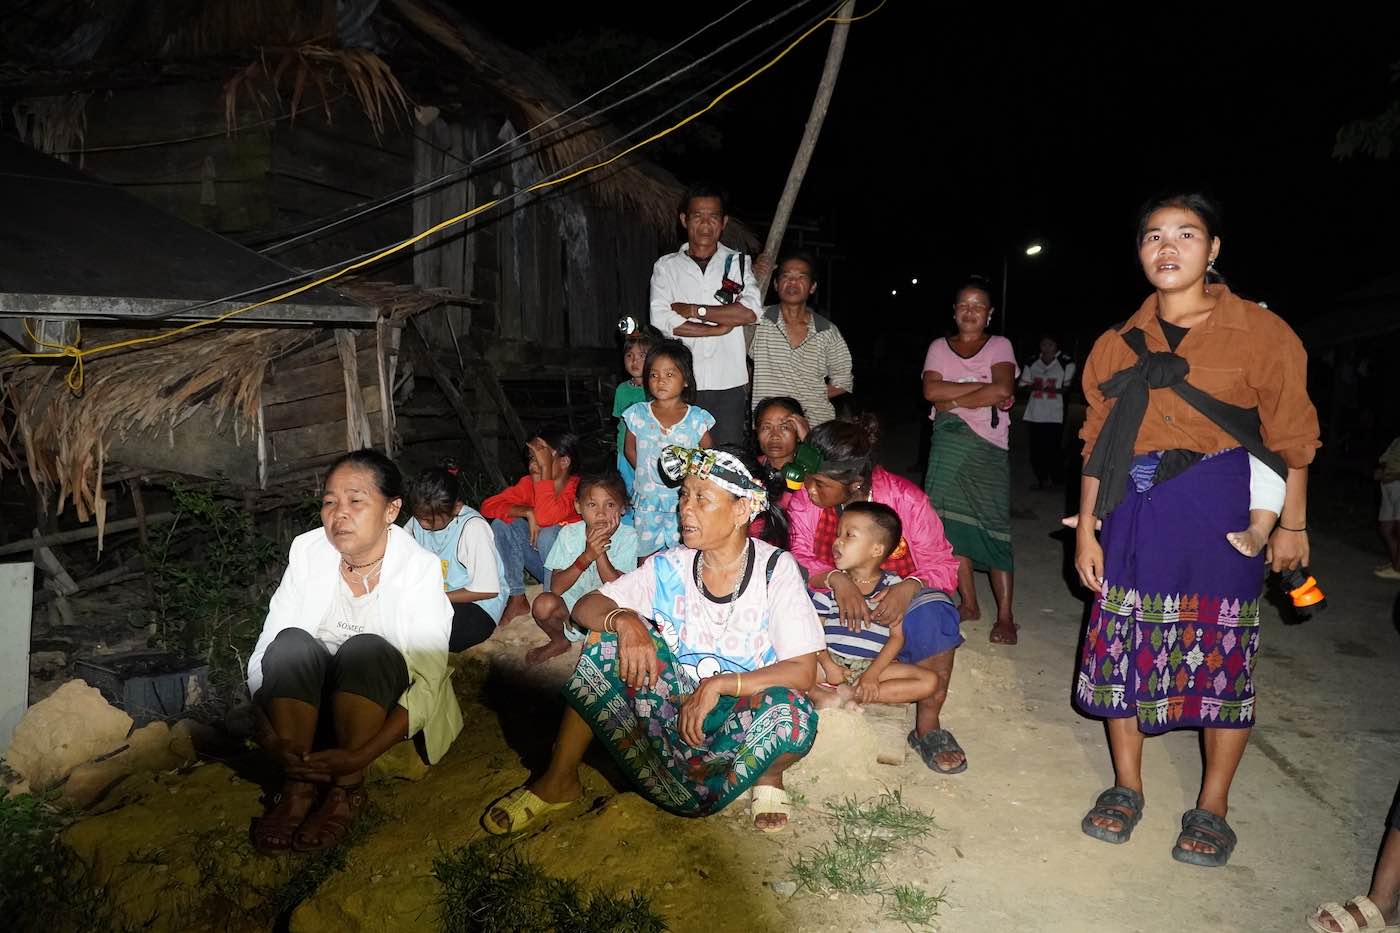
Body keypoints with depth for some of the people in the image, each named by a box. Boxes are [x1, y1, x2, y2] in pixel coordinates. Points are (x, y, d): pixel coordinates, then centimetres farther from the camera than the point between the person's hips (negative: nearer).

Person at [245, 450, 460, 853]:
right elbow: (269, 643, -12)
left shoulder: (420, 567, -19)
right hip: (310, 696, 3)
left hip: (384, 698, -2)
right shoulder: (307, 551, -8)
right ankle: (299, 783, -20)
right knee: (292, 643, -27)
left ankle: (348, 788, -21)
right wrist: (267, 730, -29)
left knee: (366, 649, -33)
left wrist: (360, 756, -35)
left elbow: (427, 682, -24)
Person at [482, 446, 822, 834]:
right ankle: (559, 781, -7)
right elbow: (585, 607, -5)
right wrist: (624, 620, -27)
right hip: (675, 701, 3)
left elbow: (802, 672, -18)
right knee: (613, 632, -18)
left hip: (746, 711, -3)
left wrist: (718, 684, -28)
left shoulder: (775, 569, -14)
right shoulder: (670, 566, -4)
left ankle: (767, 774, 2)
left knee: (790, 712, -37)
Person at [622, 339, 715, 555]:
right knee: (645, 555, 12)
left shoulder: (697, 418, -4)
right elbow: (630, 449, 11)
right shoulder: (638, 414, -1)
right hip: (647, 502, 1)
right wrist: (646, 474, 3)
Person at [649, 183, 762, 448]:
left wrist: (692, 310, -8)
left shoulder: (739, 263, 9)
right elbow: (661, 319, -7)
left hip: (729, 383, 1)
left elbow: (751, 312, -8)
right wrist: (718, 328, -9)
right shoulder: (666, 266, 8)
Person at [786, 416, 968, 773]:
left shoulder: (905, 499, -17)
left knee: (934, 616, -34)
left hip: (894, 599, -1)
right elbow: (800, 560, -15)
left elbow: (942, 564, -13)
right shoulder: (804, 500, -11)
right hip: (833, 604, 2)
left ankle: (928, 726, -16)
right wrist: (835, 579, -37)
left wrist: (909, 587, -35)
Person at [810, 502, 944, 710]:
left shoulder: (893, 586, 0)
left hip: (874, 664, 1)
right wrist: (828, 665, -15)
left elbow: (897, 636, -4)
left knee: (929, 681, -20)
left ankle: (849, 694, -21)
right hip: (832, 661, -1)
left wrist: (872, 673, -15)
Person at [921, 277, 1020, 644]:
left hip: (989, 448, -2)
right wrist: (981, 387, -10)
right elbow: (931, 390, -5)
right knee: (953, 521, 2)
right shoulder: (939, 347, 12)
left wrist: (952, 402, -8)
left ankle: (1005, 616, -2)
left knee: (994, 527, -5)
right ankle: (969, 604, 14)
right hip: (948, 446, 3)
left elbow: (1003, 390, -11)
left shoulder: (999, 346, 7)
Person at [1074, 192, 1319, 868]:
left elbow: (1291, 436, 1)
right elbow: (1097, 443, 8)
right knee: (1123, 644, 6)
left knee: (1223, 654, 5)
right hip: (1136, 512, 3)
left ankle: (1212, 808, 22)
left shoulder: (1259, 332, -2)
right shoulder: (1118, 343, 7)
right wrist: (1086, 528, 5)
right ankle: (1126, 787, 25)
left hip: (1222, 510, -3)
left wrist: (1291, 524, 1)